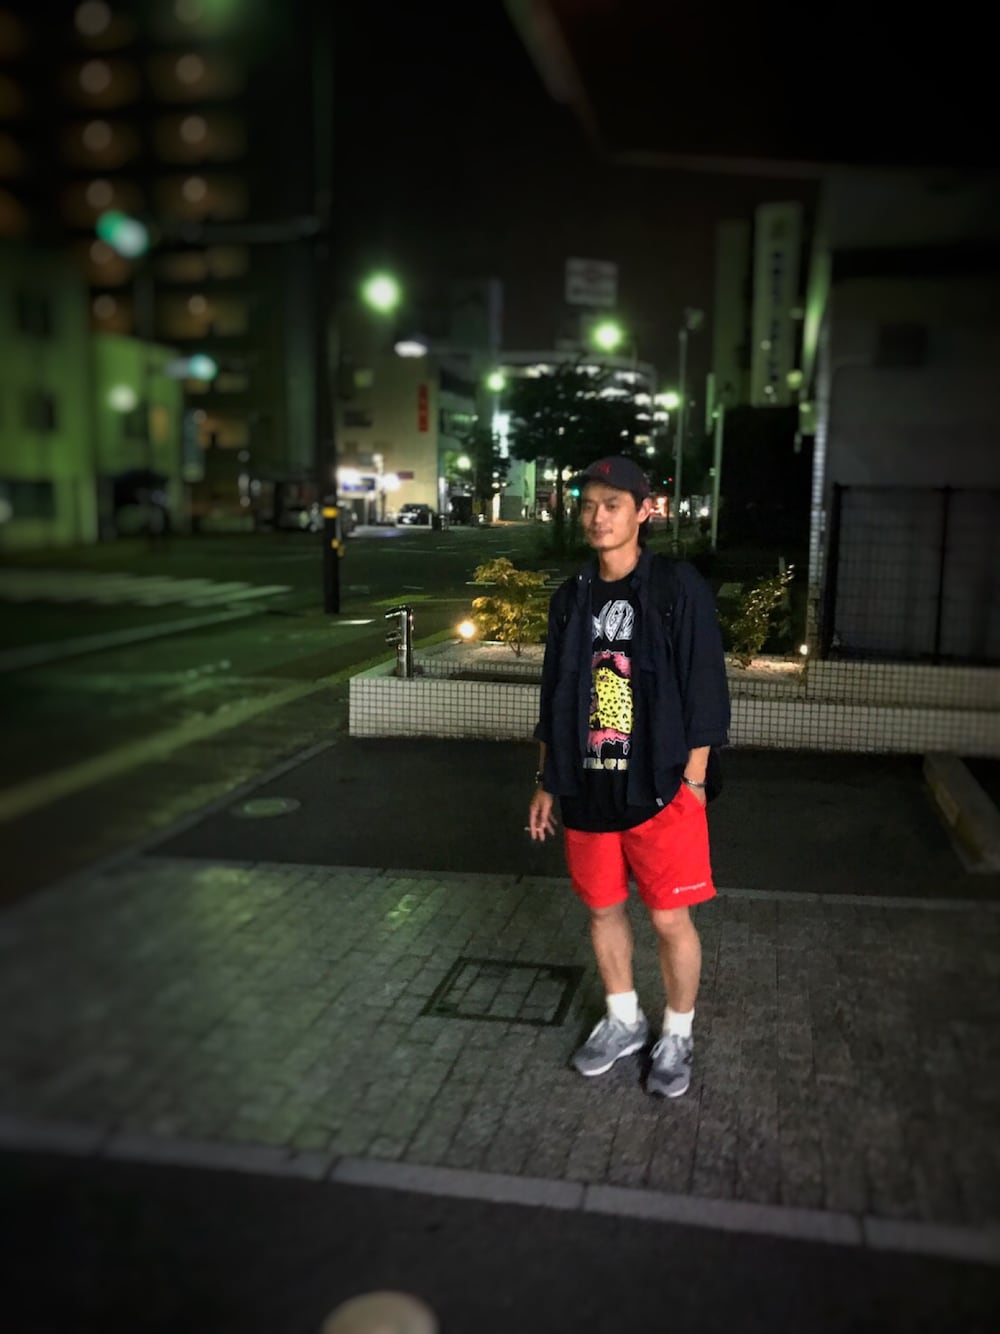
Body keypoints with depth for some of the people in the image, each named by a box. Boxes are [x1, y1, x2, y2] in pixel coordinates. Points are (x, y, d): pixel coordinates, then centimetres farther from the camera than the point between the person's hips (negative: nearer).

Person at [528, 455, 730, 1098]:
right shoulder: (572, 597, 7)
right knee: (603, 908, 16)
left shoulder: (679, 587, -8)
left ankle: (678, 1035, 28)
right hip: (588, 790, 5)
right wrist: (547, 782, 13)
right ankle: (624, 1021, 37)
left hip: (661, 791, -5)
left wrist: (691, 782, -11)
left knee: (670, 919, 5)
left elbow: (706, 691, -8)